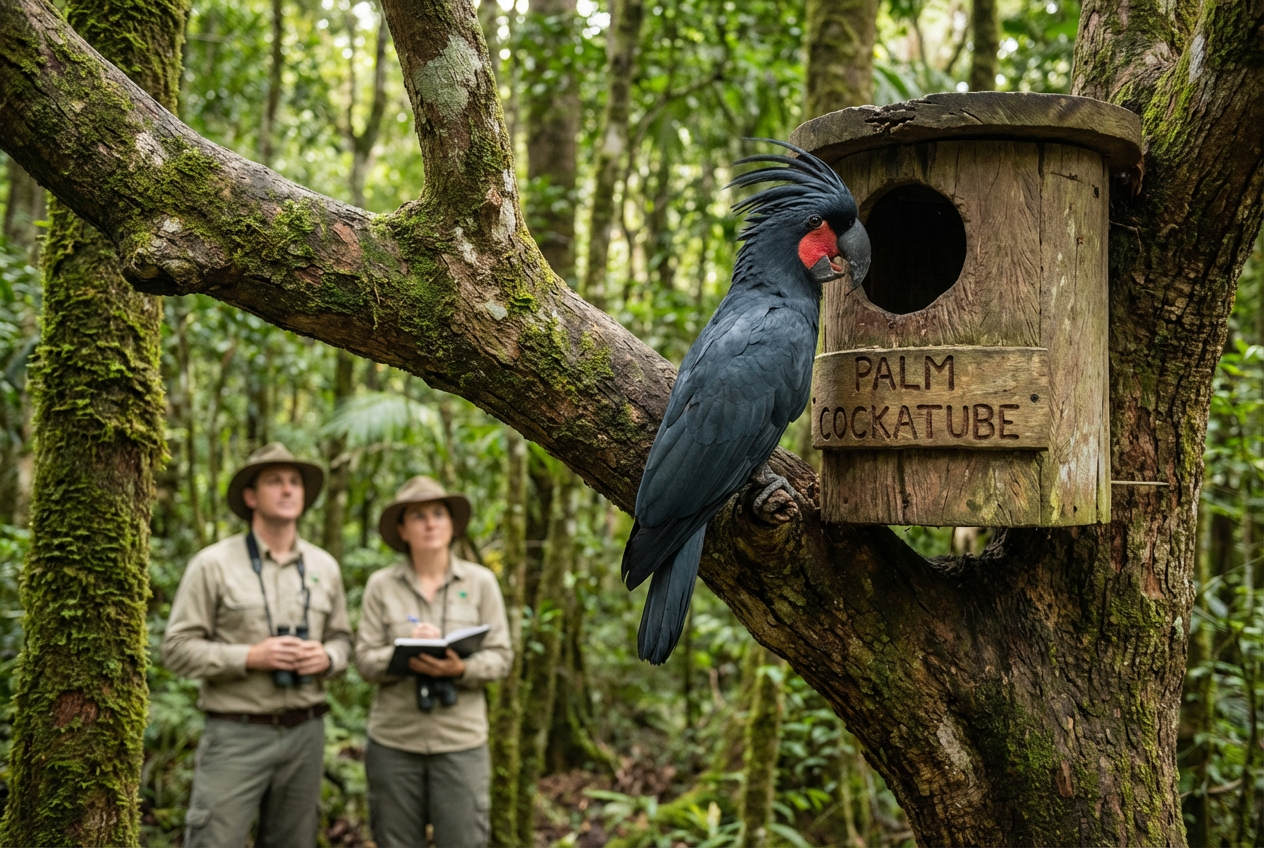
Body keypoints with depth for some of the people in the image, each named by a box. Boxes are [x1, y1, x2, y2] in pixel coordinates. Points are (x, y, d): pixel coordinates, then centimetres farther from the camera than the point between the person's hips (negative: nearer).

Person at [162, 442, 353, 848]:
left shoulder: (324, 567, 10)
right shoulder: (213, 564, -4)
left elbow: (341, 638, 17)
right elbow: (177, 648, -6)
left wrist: (327, 657, -6)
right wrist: (250, 657, -17)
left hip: (305, 733, 5)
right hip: (236, 734, -4)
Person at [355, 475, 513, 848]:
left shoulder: (481, 582, 3)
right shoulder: (381, 585, 3)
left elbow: (500, 657, 0)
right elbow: (365, 660, -1)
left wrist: (460, 668, -19)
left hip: (461, 740, 0)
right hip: (394, 738, 1)